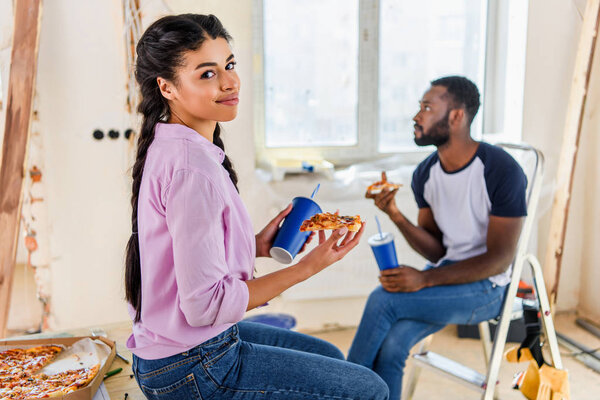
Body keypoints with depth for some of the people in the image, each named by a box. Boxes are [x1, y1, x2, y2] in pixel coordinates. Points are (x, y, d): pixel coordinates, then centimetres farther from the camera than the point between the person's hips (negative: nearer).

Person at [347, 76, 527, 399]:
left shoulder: (502, 171, -16)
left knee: (382, 299, -22)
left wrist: (424, 279, -24)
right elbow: (436, 251, 5)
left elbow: (499, 260, -16)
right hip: (445, 274, 6)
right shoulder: (425, 174, 3)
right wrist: (396, 216, -14)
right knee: (390, 347, -21)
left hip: (486, 287, -5)